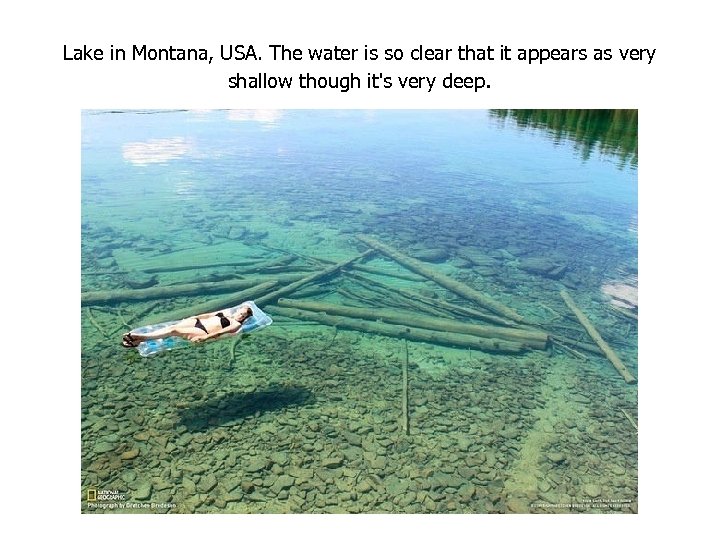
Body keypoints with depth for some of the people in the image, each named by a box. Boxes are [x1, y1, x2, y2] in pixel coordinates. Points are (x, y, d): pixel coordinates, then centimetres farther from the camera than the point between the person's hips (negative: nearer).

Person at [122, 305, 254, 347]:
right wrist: (195, 316, 14)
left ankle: (139, 337, -20)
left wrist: (204, 337, -25)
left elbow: (220, 332, -14)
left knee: (174, 331, -20)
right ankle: (138, 339, -19)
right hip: (198, 322, 7)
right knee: (172, 326, -15)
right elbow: (208, 315, 25)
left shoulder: (236, 324, -1)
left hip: (203, 332, -7)